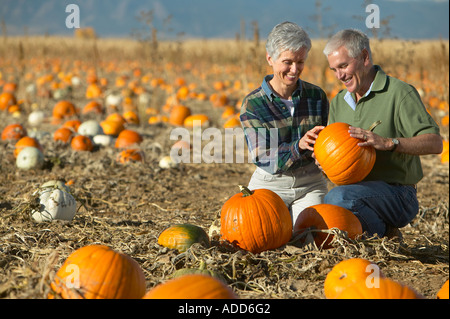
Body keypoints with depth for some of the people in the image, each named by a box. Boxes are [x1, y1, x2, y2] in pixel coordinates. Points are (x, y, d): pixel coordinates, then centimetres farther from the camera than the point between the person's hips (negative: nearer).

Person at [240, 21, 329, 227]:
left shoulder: (317, 96, 0)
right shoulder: (252, 104, -10)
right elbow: (264, 159, -15)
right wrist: (299, 146, -32)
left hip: (310, 185, 2)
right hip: (270, 184, -2)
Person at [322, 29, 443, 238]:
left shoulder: (399, 93, -6)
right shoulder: (338, 103, 15)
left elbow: (435, 143, -17)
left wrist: (387, 142, -29)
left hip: (396, 194, -7)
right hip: (357, 191, 7)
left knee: (339, 197, -33)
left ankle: (382, 234, -7)